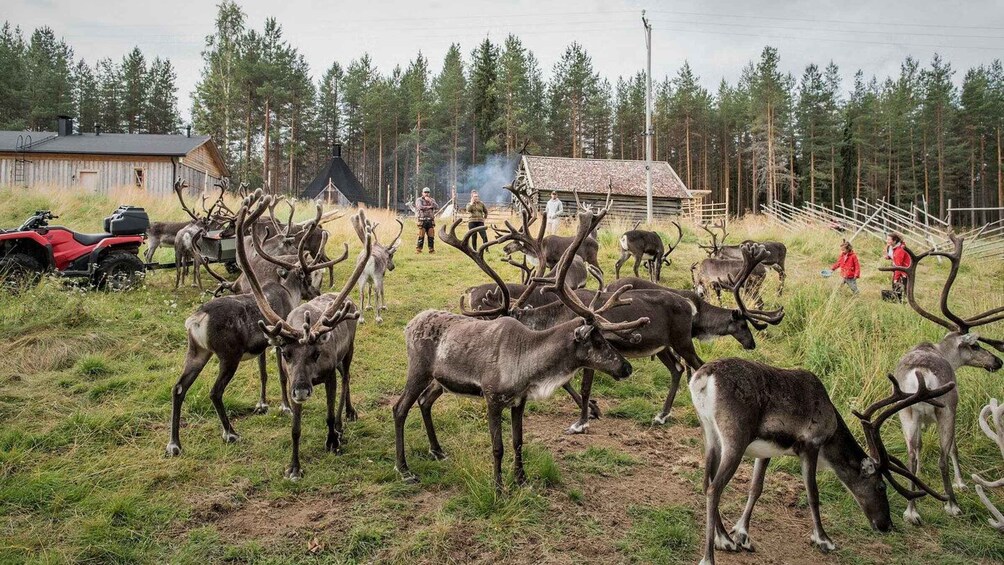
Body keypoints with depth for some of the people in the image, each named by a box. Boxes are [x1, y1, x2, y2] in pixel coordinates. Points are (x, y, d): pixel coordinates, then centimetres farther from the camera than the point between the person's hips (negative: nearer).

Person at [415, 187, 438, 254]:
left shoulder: (432, 200, 14)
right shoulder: (419, 200, 2)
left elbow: (437, 207, -1)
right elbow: (420, 207, -18)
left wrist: (430, 201, -12)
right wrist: (429, 207, -5)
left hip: (430, 221, 4)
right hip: (422, 221, -4)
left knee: (431, 237, 1)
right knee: (421, 236, -7)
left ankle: (431, 249, 8)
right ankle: (418, 249, -1)